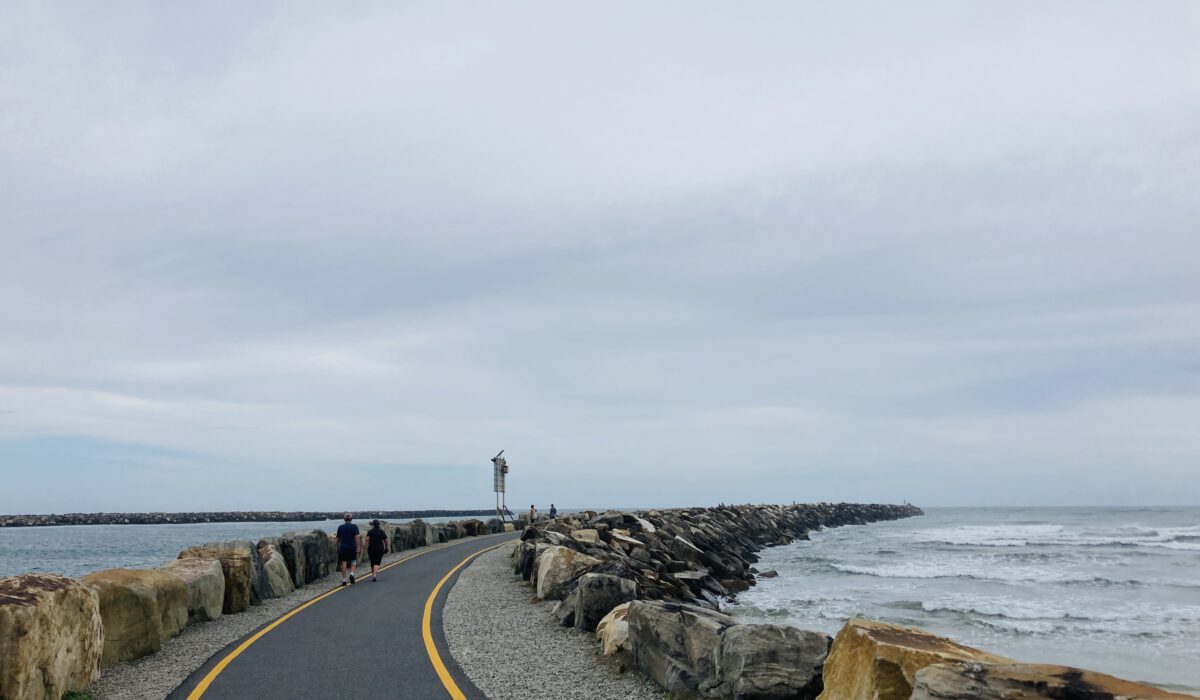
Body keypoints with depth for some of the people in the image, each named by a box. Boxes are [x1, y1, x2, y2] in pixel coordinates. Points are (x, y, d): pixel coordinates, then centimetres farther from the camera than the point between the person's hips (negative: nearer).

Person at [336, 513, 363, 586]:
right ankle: (352, 574, -11)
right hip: (352, 547, -1)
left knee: (343, 563, 3)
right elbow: (357, 537, -11)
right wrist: (357, 547, -9)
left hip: (343, 547, 1)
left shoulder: (340, 527, 5)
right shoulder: (354, 527, -2)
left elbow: (338, 539, 10)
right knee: (353, 561, 13)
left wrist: (337, 548, 21)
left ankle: (344, 580, 1)